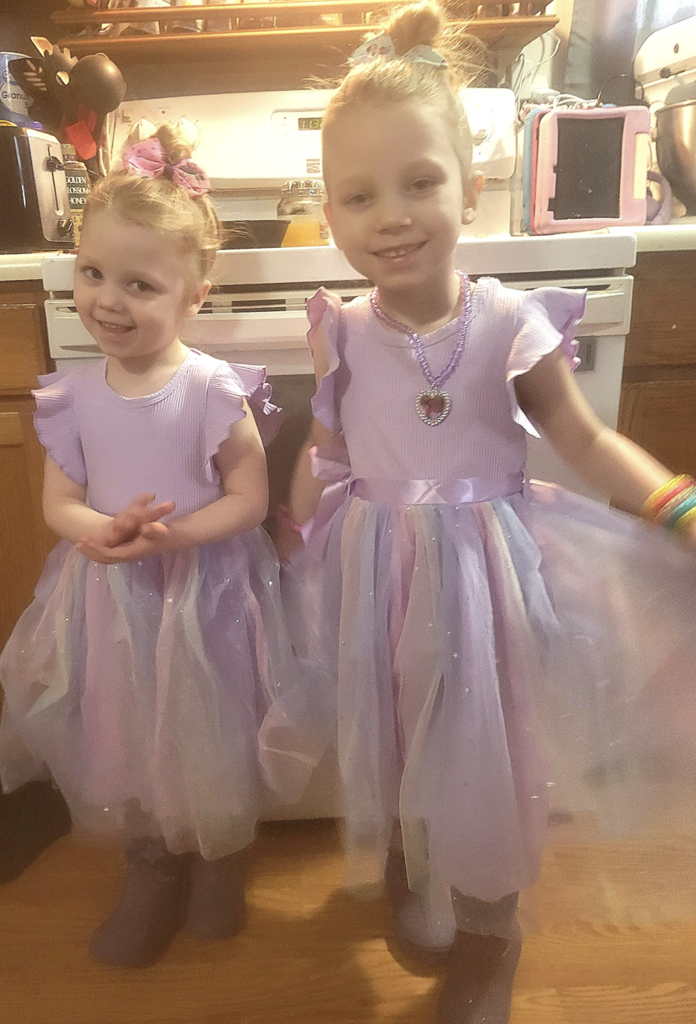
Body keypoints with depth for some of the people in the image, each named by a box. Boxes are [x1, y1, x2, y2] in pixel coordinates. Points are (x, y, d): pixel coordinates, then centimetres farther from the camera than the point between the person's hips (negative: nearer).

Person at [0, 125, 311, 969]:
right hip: (109, 597, 4)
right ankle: (152, 866, 46)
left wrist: (174, 533, -27)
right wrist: (101, 529, -22)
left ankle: (216, 858, 45)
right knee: (125, 736, 18)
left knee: (207, 738, 14)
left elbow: (249, 497, -13)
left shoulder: (213, 392, -15)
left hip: (203, 592, -3)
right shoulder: (73, 396, -3)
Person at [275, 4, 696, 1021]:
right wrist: (292, 543, 8)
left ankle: (489, 933, 42)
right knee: (389, 740, 19)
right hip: (375, 569, 2)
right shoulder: (339, 334, -7)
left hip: (482, 566, -2)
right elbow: (323, 454, 4)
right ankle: (407, 875, 52)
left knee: (481, 746, 12)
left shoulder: (512, 324, -13)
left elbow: (585, 440, -6)